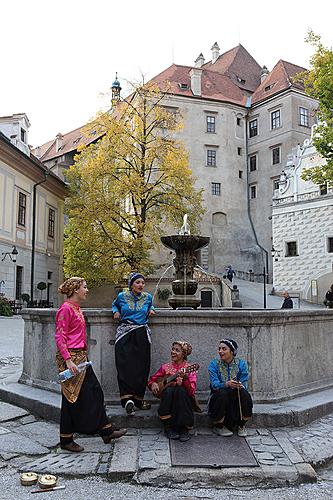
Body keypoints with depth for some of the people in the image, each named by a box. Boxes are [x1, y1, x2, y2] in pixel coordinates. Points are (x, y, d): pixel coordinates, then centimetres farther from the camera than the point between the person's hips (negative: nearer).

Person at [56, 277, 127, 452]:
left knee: (95, 391, 11)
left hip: (81, 356, 10)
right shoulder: (66, 309, -13)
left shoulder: (77, 308, 14)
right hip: (70, 357, -9)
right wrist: (68, 360, -22)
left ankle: (106, 430, 20)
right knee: (72, 398, 1)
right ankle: (66, 440, 15)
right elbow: (59, 337, -17)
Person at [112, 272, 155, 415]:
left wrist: (151, 310, 11)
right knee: (125, 366, -13)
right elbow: (115, 304, 25)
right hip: (125, 334, -2)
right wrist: (115, 312, 6)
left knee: (142, 366, -1)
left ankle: (138, 397, 9)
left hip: (142, 334, 2)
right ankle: (128, 399, -16)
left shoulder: (147, 297, 10)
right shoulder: (122, 296, 5)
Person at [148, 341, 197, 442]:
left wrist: (185, 379, -34)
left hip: (185, 401, -2)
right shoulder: (165, 367, 6)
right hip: (168, 400, 2)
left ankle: (184, 429, -24)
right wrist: (153, 384, -11)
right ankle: (168, 427, -21)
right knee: (169, 390, -30)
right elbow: (151, 379, 13)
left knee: (181, 390, -33)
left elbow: (192, 390, -15)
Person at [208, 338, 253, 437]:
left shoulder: (241, 364, 0)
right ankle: (218, 426, -11)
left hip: (237, 398, 1)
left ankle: (241, 425, -5)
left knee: (244, 393, -29)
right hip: (219, 398, -1)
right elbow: (215, 384, -16)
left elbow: (244, 384, -6)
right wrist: (226, 384, -37)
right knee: (222, 393, -33)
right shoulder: (214, 364, -4)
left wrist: (240, 386, -31)